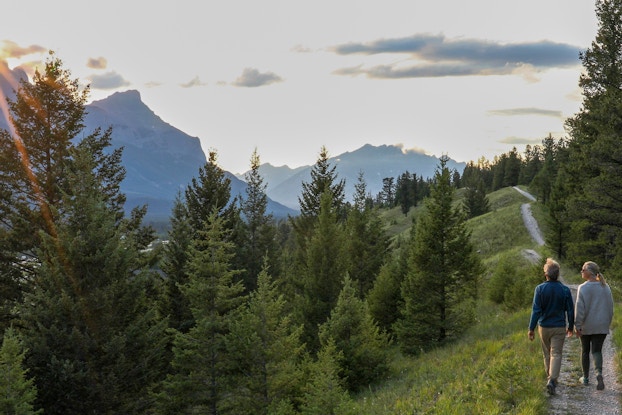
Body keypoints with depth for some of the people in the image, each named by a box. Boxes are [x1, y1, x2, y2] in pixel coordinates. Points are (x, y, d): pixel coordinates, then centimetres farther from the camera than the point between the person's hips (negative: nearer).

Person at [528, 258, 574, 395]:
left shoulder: (540, 289, -10)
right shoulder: (565, 290, -6)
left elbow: (536, 310, -12)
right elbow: (570, 311, 0)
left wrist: (531, 329, -7)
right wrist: (570, 327, 14)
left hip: (544, 327, 1)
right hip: (559, 327, -1)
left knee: (547, 353, 17)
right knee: (556, 354, -1)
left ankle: (550, 377, 31)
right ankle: (552, 380, -17)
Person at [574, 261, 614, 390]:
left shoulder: (583, 288, -13)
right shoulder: (605, 287, 2)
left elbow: (580, 308, -15)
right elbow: (610, 307, 8)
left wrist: (577, 326, -12)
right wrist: (607, 323, 17)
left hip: (586, 326, -3)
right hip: (602, 326, 3)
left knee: (585, 351, 13)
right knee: (597, 351, 3)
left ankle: (585, 377, 24)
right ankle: (599, 373, -23)